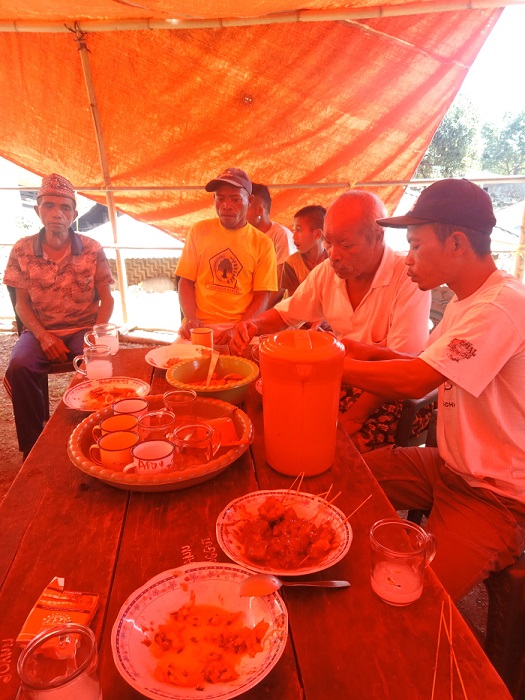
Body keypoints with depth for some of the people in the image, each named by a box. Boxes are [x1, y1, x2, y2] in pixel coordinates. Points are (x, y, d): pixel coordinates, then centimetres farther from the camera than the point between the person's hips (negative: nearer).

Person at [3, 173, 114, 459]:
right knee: (19, 366, -28)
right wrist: (43, 337, -13)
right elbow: (22, 304, 3)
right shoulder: (23, 250, -1)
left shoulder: (91, 249, -2)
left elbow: (106, 298, 1)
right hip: (41, 331, 1)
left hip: (84, 329, -1)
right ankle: (33, 448, -10)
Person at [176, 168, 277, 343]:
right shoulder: (199, 231, 7)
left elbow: (262, 296, 1)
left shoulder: (263, 243, 3)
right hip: (200, 325, 1)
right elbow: (186, 282, 7)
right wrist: (191, 319, -10)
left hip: (242, 327, 0)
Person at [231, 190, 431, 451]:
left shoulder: (409, 279, -18)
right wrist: (253, 325, -11)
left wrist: (354, 417, -24)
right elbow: (284, 314, 12)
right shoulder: (327, 272, 0)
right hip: (343, 382, 5)